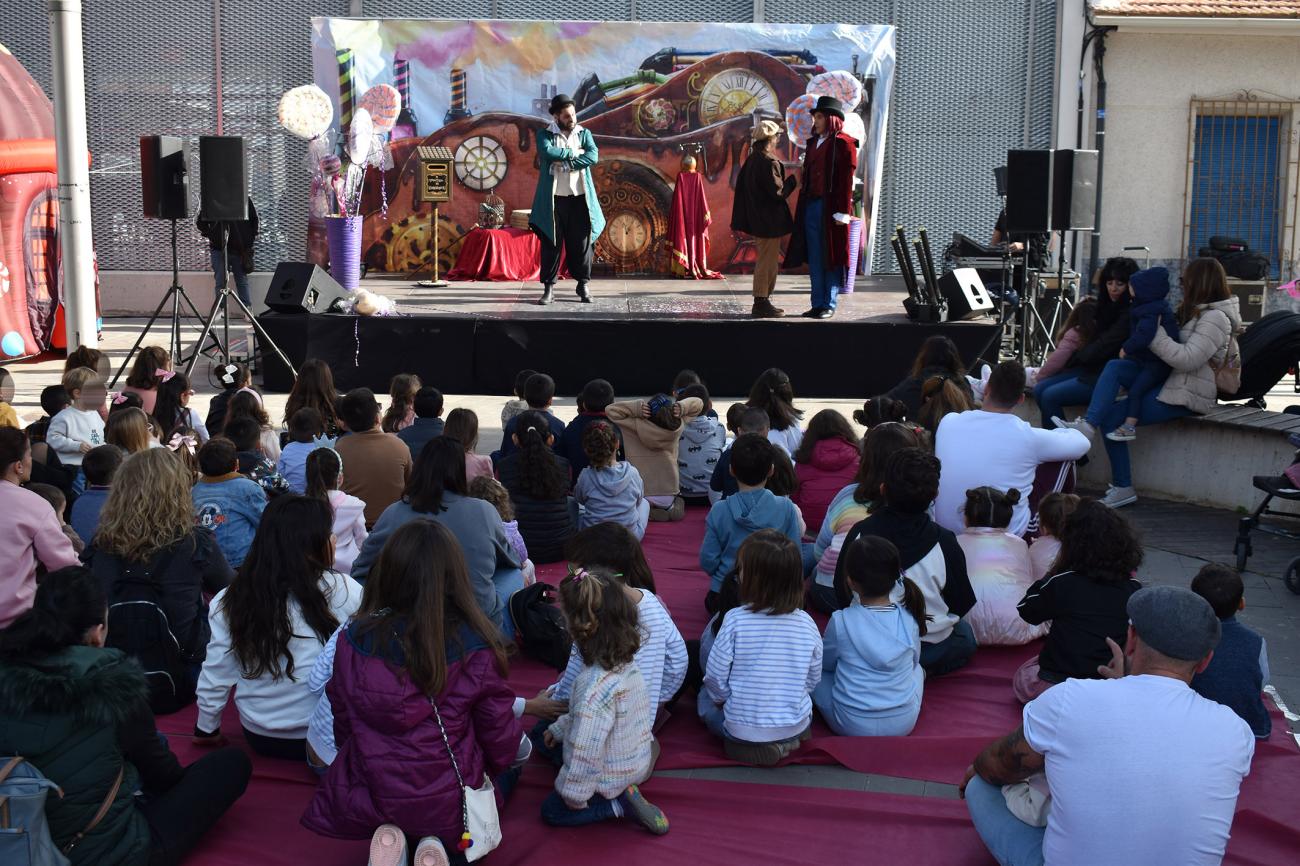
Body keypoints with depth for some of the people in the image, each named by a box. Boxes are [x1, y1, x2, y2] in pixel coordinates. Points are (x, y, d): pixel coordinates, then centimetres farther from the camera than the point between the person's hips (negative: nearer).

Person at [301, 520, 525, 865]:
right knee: (507, 770, 29)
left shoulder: (353, 640, -10)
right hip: (452, 806, -2)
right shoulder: (475, 648, -18)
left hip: (369, 802, 3)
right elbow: (499, 736, -6)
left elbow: (342, 725, 5)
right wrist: (505, 758, 18)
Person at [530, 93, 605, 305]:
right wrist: (573, 153, -11)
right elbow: (547, 152, -19)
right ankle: (549, 288, 6)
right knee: (551, 244, 1)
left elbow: (593, 156, -8)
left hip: (579, 198, 2)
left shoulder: (584, 133, 9)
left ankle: (583, 285, 16)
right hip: (554, 199, -2)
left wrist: (564, 162, -14)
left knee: (581, 243, 5)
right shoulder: (545, 134, 2)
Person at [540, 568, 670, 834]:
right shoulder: (626, 664, -8)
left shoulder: (595, 686, -36)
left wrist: (573, 793, -16)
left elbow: (586, 753, -30)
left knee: (553, 811, 11)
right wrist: (559, 729, 19)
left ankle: (621, 804, -3)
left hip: (612, 777, -9)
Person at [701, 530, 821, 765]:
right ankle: (787, 740, 10)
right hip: (797, 726, 4)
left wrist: (720, 697, 11)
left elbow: (716, 677, -11)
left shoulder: (735, 620, -19)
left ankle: (749, 744, 5)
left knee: (706, 696, 26)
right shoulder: (806, 624, -10)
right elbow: (813, 680, 2)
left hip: (741, 729, -4)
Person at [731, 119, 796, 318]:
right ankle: (762, 303, 1)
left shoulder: (751, 160, 10)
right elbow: (778, 192, -20)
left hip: (756, 220, 9)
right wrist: (792, 180, -3)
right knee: (767, 262, -3)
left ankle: (761, 302, 23)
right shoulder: (770, 162, -18)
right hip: (770, 222, -9)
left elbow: (740, 187, 13)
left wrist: (741, 221, 16)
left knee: (764, 261, 17)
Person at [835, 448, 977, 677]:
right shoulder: (943, 542, -19)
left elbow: (842, 593, -1)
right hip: (929, 647, -3)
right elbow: (962, 603, -6)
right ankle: (921, 669, 2)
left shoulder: (860, 533, -13)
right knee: (966, 635, 31)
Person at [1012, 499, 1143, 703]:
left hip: (1057, 685, -5)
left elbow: (1026, 611, 5)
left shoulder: (1061, 584, -11)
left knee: (1022, 677, 23)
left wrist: (1055, 569, 9)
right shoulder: (1133, 589, -3)